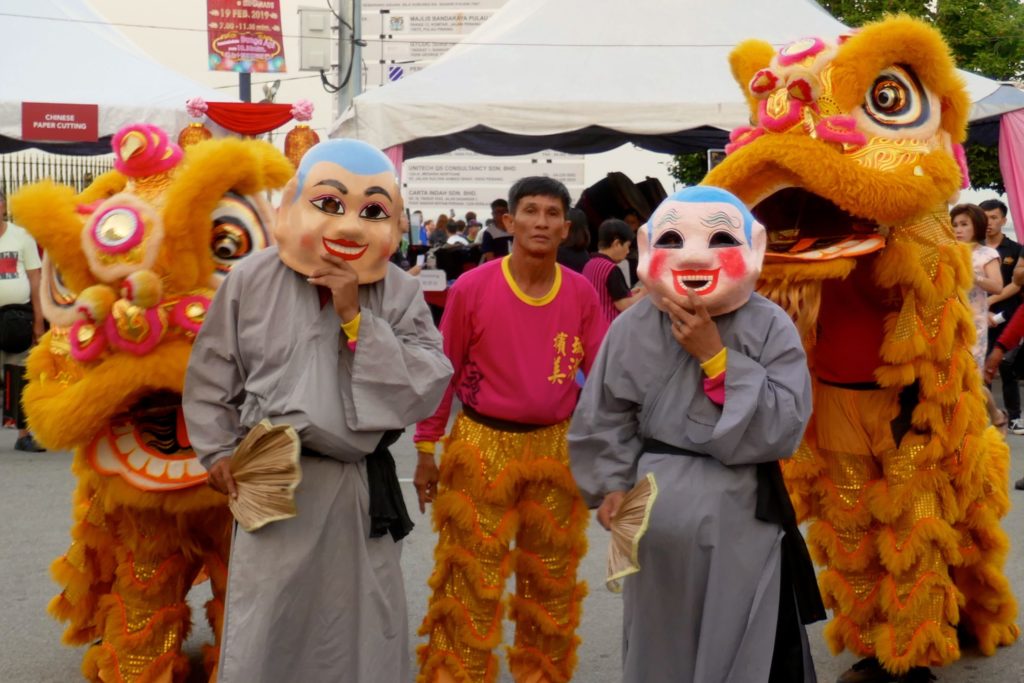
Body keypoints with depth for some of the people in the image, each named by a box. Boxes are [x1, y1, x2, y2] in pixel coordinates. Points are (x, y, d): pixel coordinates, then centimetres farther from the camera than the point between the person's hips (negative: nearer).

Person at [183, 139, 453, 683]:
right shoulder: (252, 280, -5)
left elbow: (425, 389, -14)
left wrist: (355, 316, -18)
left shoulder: (400, 294, -3)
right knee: (264, 639, 12)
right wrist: (217, 450, 0)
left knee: (360, 634, 15)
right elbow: (211, 376, 5)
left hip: (361, 489, 1)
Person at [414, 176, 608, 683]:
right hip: (483, 446, -3)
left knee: (552, 582, 16)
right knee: (471, 581, 2)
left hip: (556, 446, 3)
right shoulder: (472, 288, -9)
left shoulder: (581, 293, -2)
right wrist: (426, 450, 0)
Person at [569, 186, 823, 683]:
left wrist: (715, 358, -20)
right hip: (656, 514, 1)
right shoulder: (635, 328, -6)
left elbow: (784, 425, -19)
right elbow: (602, 420, 2)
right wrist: (612, 485, -10)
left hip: (742, 517, -1)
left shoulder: (770, 328, -9)